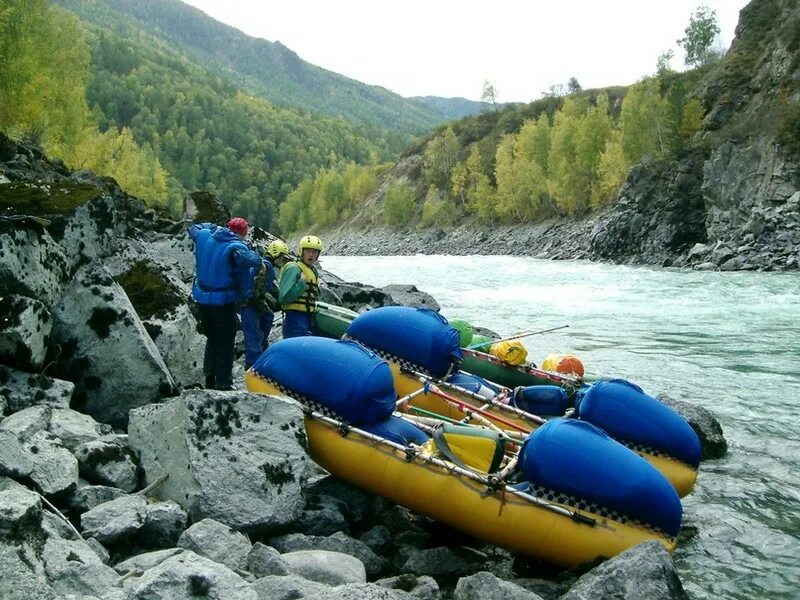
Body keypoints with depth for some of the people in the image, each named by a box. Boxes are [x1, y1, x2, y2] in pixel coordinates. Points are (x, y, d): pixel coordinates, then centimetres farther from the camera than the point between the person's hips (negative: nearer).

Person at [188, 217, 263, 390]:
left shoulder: (204, 236, 2)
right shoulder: (236, 246, -17)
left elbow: (193, 229, 24)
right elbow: (248, 260, -36)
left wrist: (213, 227, 24)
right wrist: (256, 258, -16)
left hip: (202, 297, 6)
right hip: (223, 300, -6)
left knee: (212, 338, 23)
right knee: (225, 342, 7)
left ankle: (209, 379, 23)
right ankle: (222, 384, 7)